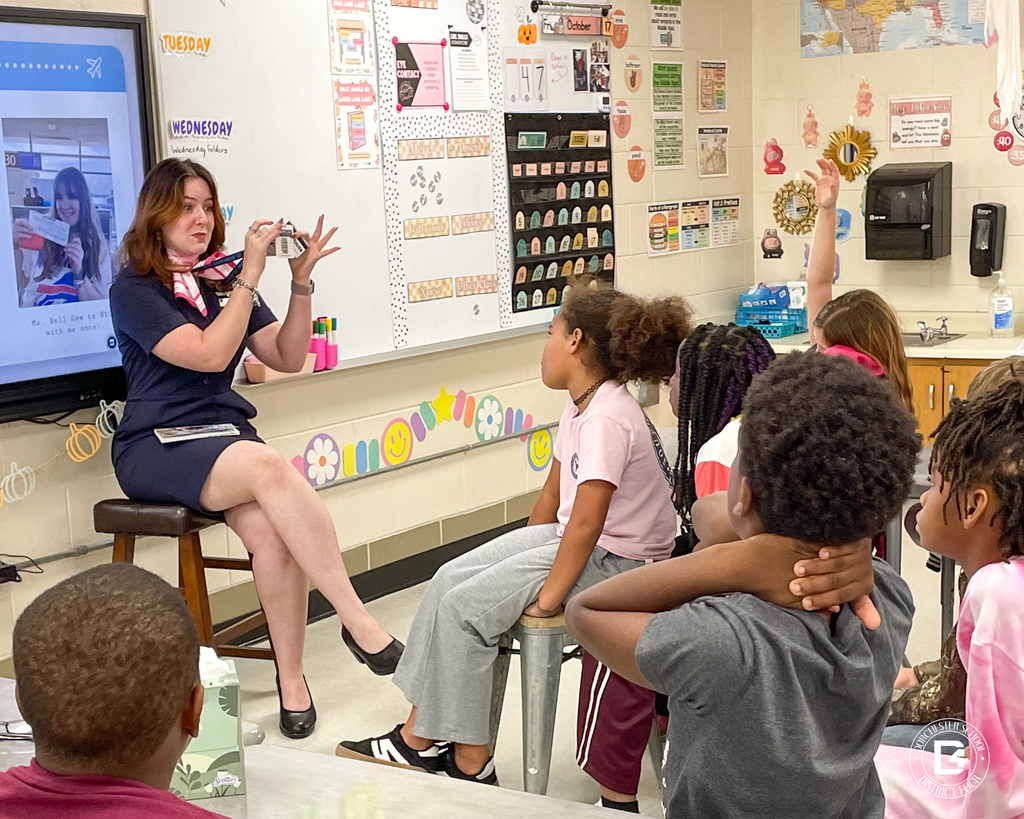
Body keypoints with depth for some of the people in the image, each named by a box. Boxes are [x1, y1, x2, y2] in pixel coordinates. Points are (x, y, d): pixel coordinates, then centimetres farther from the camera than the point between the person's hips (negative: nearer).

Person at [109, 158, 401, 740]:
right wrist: (252, 275, -13)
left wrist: (301, 282, -1)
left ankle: (291, 678, -19)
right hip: (157, 446, -5)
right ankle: (357, 621, -31)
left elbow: (288, 358, 11)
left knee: (270, 528, -30)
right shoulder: (135, 290, -1)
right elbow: (210, 352, -14)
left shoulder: (222, 284, 17)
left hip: (227, 435, 5)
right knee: (268, 466, -36)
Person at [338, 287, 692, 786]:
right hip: (573, 538, 10)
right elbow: (554, 494, 13)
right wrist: (520, 561, 13)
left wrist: (546, 599, -22)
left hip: (616, 562, -10)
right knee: (449, 577, 3)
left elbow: (585, 524, -28)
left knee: (463, 607, -14)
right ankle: (420, 735, 7)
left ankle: (470, 763, 0)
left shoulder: (607, 418, -24)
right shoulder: (582, 404, 7)